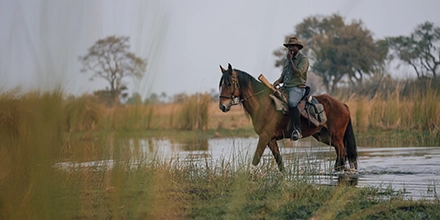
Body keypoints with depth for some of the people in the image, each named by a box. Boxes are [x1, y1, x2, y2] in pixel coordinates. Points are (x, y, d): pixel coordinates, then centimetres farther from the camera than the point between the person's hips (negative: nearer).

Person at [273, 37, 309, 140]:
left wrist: (291, 60, -9)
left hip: (297, 88, -8)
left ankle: (297, 130, -38)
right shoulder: (286, 60, 21)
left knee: (292, 103, -36)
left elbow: (298, 72, -16)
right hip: (285, 88, 8)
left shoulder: (303, 59, -2)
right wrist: (278, 81, 3)